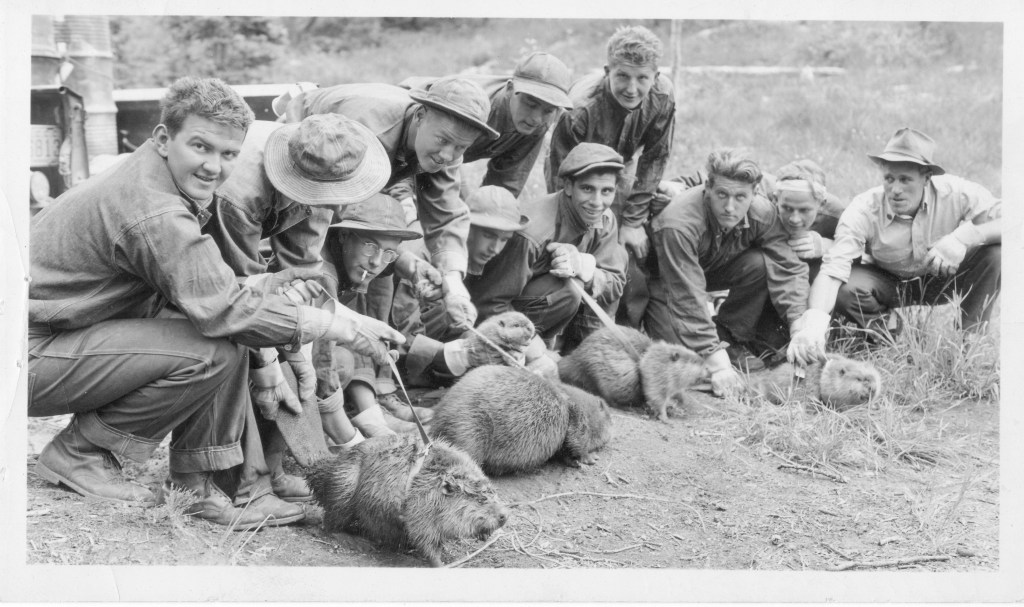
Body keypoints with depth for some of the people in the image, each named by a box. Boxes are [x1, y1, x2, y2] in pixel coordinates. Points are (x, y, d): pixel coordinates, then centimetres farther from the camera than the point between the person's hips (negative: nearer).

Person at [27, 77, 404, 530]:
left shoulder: (145, 179, 6)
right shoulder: (154, 212, -26)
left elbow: (198, 291, 9)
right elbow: (223, 311, -28)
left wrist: (261, 286, -7)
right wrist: (339, 326, -23)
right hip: (34, 358, -10)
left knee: (230, 335, 1)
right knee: (215, 351, -23)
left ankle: (196, 486, 3)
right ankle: (79, 452, -6)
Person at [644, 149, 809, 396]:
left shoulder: (762, 213, -22)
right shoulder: (678, 225, -38)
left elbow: (788, 268, -21)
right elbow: (688, 298, -39)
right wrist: (716, 362, -43)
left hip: (714, 269, 5)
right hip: (664, 280, -5)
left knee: (762, 264, -24)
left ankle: (730, 339, -4)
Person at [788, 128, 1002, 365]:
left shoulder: (955, 193, -26)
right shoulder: (864, 210, -27)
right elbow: (832, 271, -36)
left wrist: (966, 235, -46)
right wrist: (814, 321, -56)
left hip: (942, 280, 1)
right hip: (889, 283, 0)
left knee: (996, 252, -26)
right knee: (843, 289, -31)